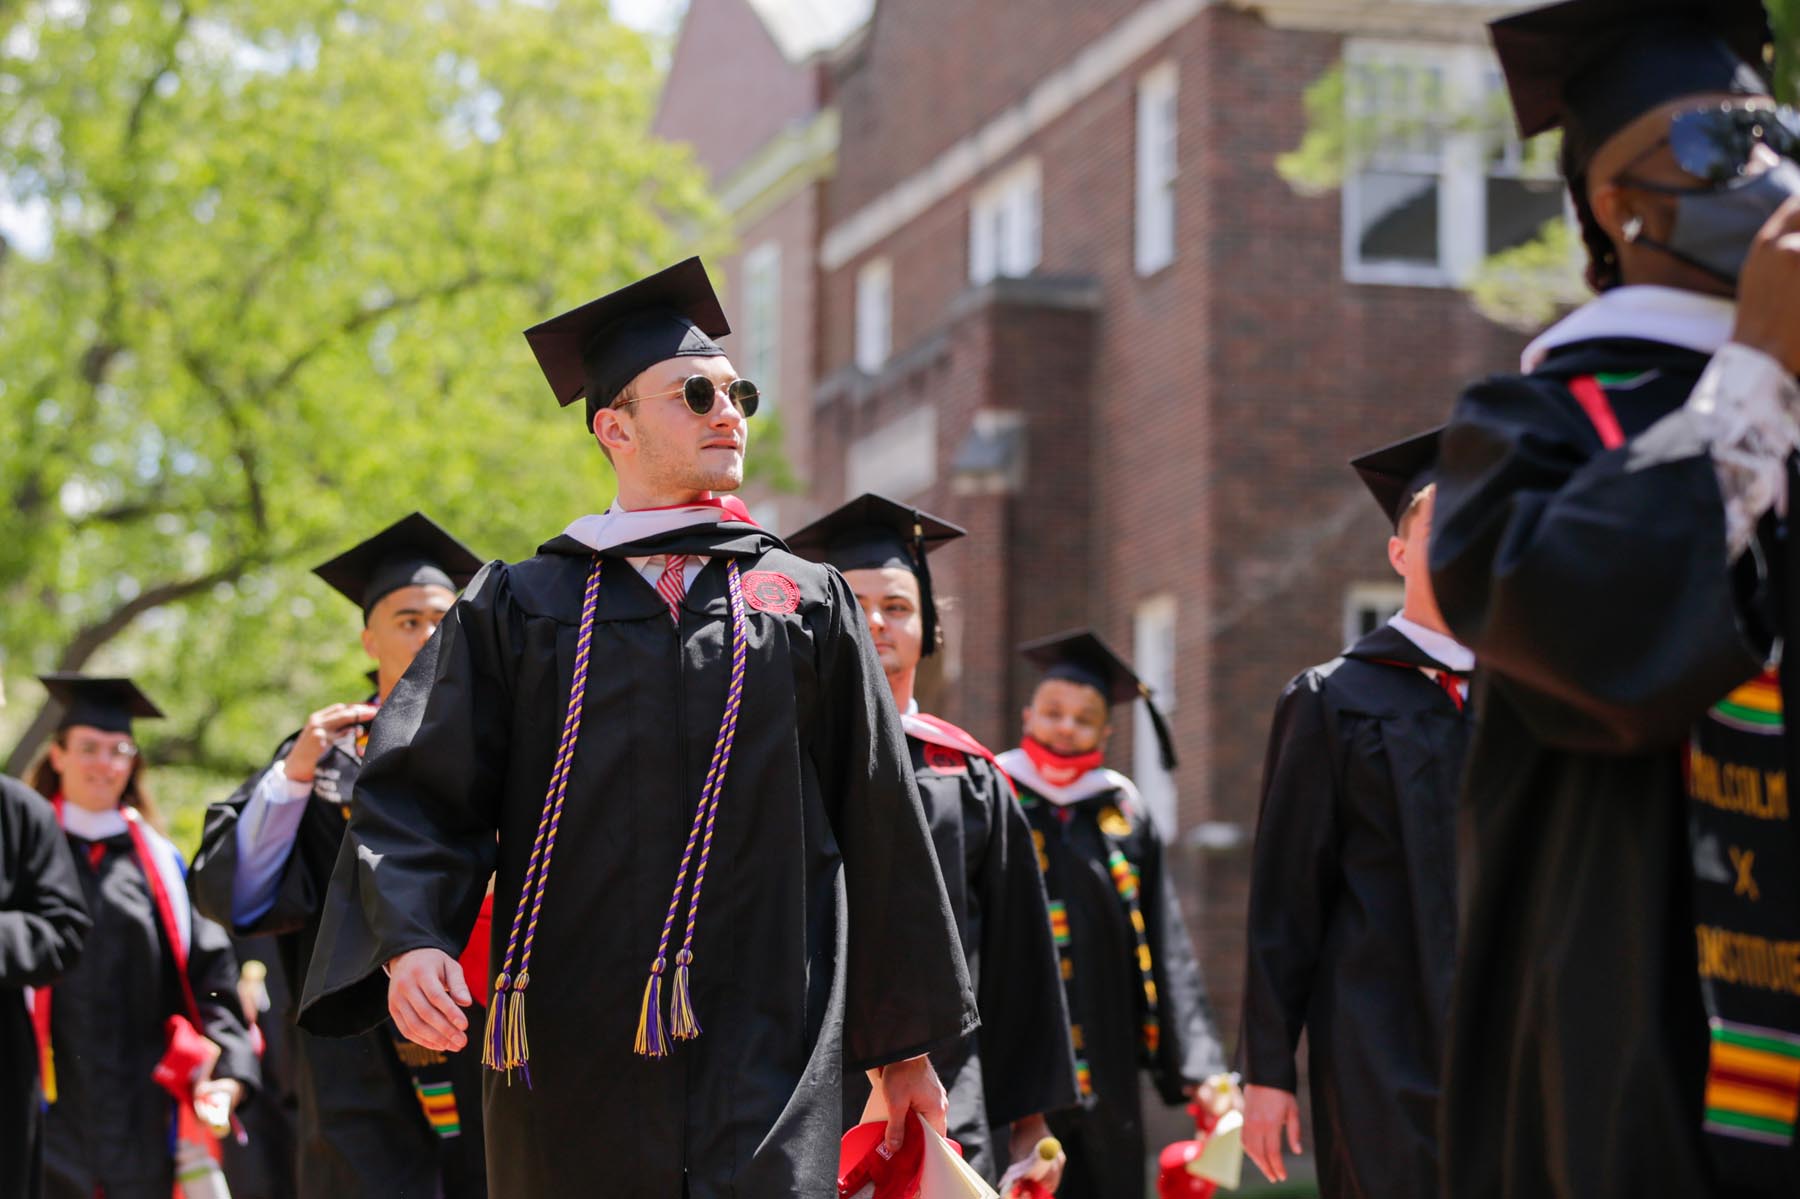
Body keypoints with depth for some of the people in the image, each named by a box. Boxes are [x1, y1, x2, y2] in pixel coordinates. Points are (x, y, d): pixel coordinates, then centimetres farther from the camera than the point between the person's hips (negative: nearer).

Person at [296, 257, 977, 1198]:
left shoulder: (809, 606, 13)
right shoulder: (520, 607, 10)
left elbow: (879, 825, 15)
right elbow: (419, 796, 3)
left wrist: (904, 1044, 15)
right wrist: (412, 940, -17)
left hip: (765, 1067, 0)